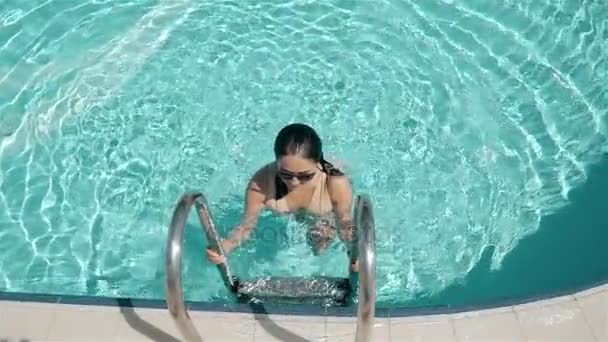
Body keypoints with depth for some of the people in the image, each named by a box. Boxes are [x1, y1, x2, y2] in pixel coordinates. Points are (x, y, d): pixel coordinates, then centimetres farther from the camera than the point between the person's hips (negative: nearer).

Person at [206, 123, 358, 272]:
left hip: (324, 219, -2)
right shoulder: (261, 182, -41)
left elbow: (345, 225, -25)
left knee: (318, 251, 24)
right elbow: (246, 225, -27)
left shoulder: (336, 184, -43)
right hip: (284, 217, 2)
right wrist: (226, 245, -48)